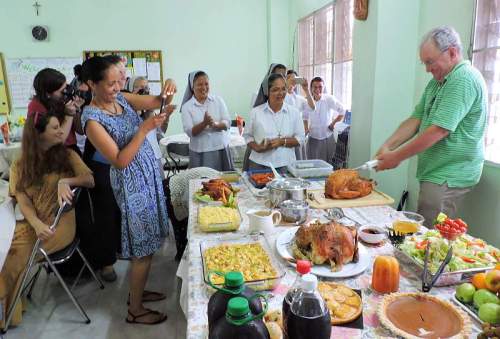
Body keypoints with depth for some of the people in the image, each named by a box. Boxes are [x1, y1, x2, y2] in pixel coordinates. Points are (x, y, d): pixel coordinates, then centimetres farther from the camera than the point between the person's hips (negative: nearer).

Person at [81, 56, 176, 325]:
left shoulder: (122, 99, 2)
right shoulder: (92, 119, -18)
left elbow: (157, 102, 1)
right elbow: (120, 161, -21)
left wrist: (168, 90, -21)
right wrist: (144, 128, -26)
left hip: (149, 174, 8)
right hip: (132, 182, -8)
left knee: (146, 242, 18)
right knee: (143, 248, 3)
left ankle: (137, 292, 38)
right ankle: (135, 311, 22)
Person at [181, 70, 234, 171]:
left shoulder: (218, 100, 4)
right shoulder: (187, 106, -1)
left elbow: (227, 123, -1)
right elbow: (190, 132, -8)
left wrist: (215, 124, -21)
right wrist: (204, 123, -25)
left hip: (221, 148, 2)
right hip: (200, 152, -1)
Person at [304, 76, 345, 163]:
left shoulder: (329, 99, -12)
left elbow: (342, 111, -1)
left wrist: (333, 123, -4)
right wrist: (306, 128, 4)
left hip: (327, 139, -2)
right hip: (313, 139, 2)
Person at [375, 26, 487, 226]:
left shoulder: (463, 80, -16)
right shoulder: (436, 82, 15)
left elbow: (438, 130, -22)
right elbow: (416, 119, 10)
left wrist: (397, 157, -16)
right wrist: (387, 147, -4)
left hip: (448, 176, -9)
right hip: (436, 172, 9)